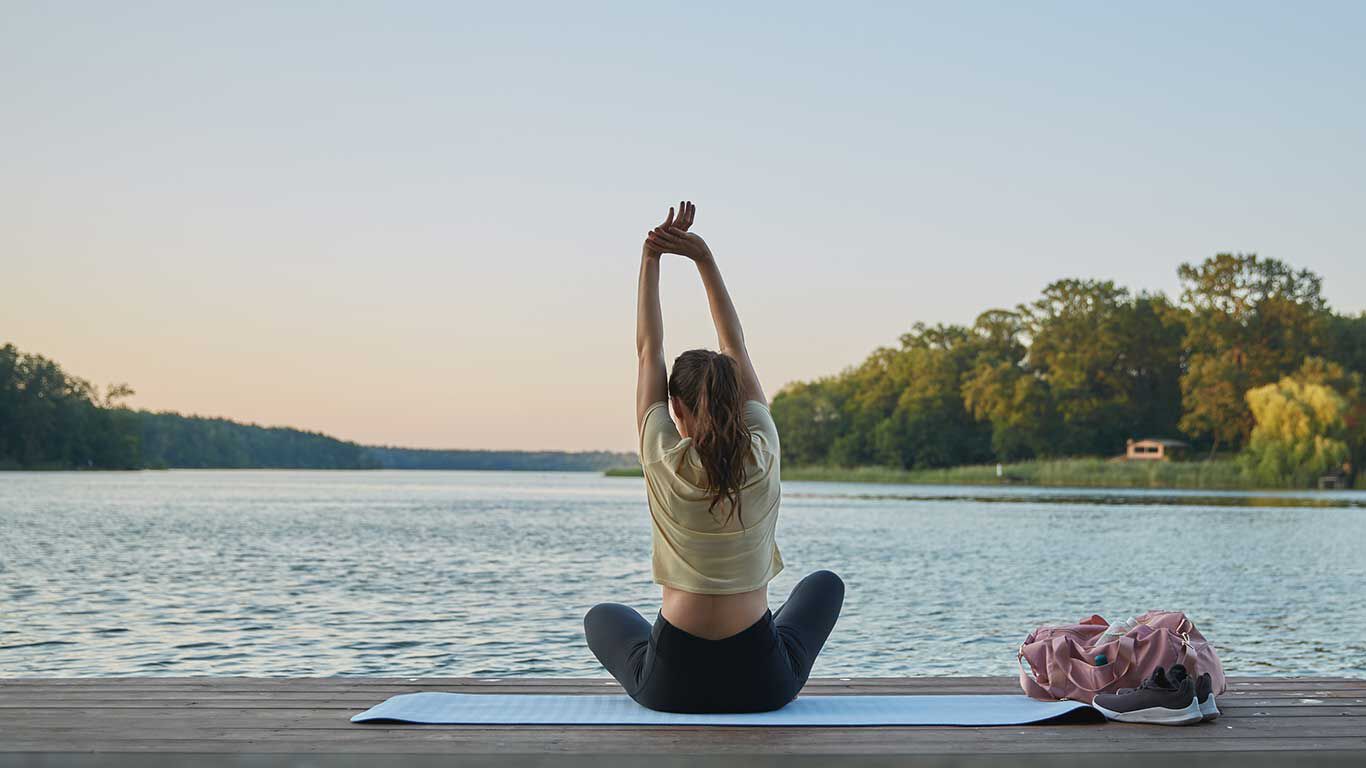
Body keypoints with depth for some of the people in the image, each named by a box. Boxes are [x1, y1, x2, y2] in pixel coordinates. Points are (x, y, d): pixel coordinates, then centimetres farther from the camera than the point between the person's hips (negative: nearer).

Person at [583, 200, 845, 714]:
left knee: (602, 617, 35)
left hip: (672, 686, 0)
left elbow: (648, 349, -1)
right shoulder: (764, 457, -8)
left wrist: (651, 258, 1)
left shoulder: (665, 461, -12)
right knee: (825, 585, 34)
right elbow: (737, 347, 2)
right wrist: (703, 258, 3)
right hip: (761, 684, 1)